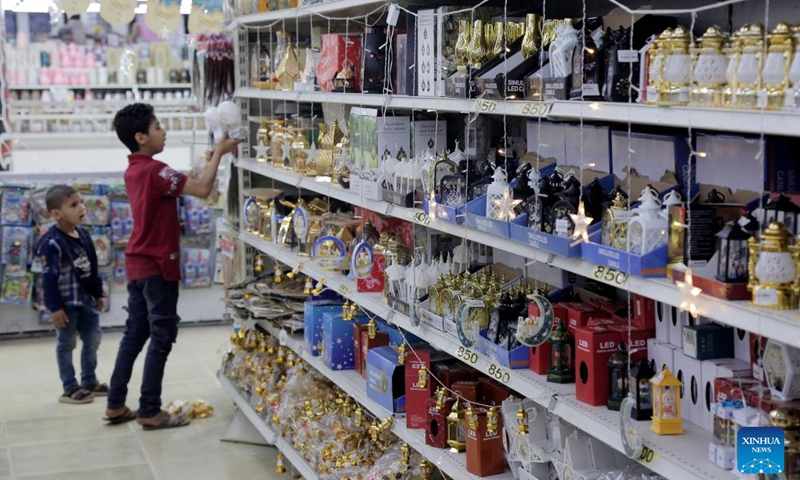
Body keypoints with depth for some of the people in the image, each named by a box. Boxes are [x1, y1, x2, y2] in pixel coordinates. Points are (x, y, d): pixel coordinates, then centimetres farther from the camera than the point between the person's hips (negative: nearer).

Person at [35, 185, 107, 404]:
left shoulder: (83, 235, 5)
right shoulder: (51, 243, -20)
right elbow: (49, 278, -20)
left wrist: (98, 294, 19)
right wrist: (55, 308, -20)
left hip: (86, 300, 8)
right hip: (66, 304, -8)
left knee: (93, 340, 15)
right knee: (66, 344, 4)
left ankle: (89, 381, 31)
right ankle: (70, 388, 13)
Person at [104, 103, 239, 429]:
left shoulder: (133, 171, 8)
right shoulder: (155, 171, -21)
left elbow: (181, 184, 16)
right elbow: (202, 190, -25)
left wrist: (210, 158, 9)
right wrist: (219, 153, -14)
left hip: (137, 262, 9)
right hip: (157, 264, -9)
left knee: (135, 332, 15)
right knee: (162, 337, 0)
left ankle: (116, 405, 19)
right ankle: (150, 412, 6)